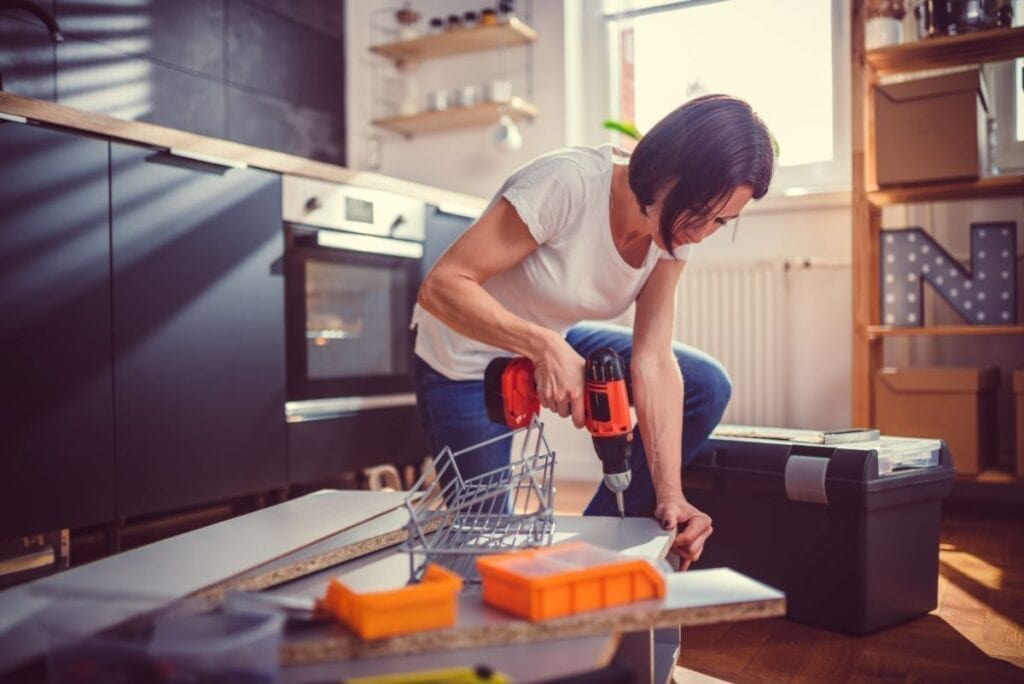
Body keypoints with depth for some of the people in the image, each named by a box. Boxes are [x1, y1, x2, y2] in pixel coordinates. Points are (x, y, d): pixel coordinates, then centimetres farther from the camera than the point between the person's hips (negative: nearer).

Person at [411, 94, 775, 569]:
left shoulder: (675, 232, -12)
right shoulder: (568, 183, -32)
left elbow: (653, 362, -16)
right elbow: (442, 286, -31)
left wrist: (670, 496, -23)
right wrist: (544, 348, -44)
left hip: (556, 341, 6)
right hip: (467, 362, -6)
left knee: (707, 387, -5)